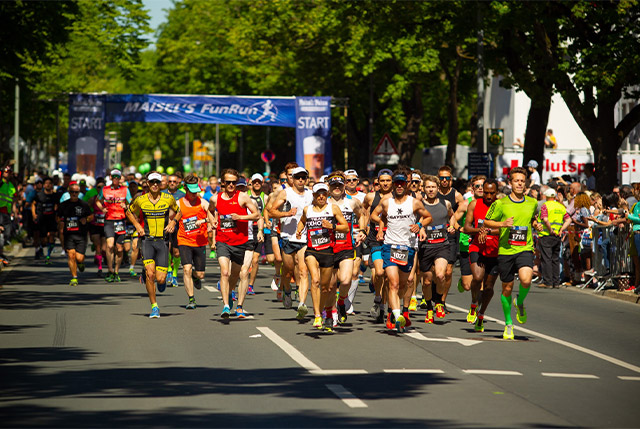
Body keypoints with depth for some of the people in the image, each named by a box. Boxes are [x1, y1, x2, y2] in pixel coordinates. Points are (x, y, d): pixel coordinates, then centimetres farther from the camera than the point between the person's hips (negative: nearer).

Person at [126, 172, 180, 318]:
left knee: (160, 279, -5)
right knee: (150, 274, -18)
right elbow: (129, 212, 19)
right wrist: (137, 226, 4)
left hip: (163, 240, 1)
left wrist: (173, 222, 0)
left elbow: (178, 211, 18)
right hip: (147, 240, -1)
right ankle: (154, 307, -2)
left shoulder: (169, 199, -1)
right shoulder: (140, 200, 0)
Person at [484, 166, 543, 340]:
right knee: (507, 288, 8)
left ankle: (520, 302, 9)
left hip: (525, 249, 0)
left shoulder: (532, 203, 6)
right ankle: (508, 324, 27)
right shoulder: (501, 204, -3)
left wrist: (536, 225, 3)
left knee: (526, 280, -25)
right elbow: (487, 221, 4)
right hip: (506, 250, 0)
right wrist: (502, 224, -13)